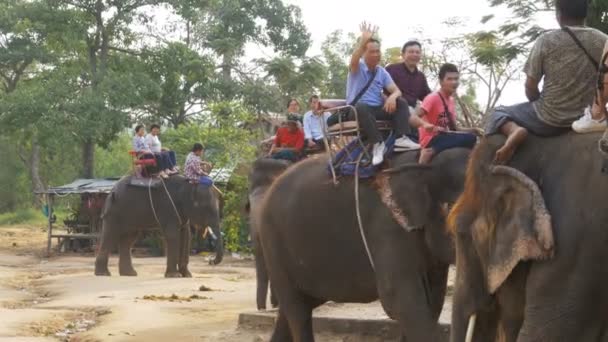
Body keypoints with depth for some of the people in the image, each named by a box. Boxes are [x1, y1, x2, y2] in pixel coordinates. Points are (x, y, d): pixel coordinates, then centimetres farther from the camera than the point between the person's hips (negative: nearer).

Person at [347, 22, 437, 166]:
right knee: (362, 107, -39)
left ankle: (401, 138, -29)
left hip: (377, 108, 5)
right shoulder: (357, 68, -4)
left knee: (400, 103, -13)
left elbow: (397, 91, 2)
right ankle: (377, 143, -40)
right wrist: (363, 42, -48)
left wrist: (392, 97, -24)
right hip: (357, 109, -5)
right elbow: (354, 60, -30)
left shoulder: (382, 72, 10)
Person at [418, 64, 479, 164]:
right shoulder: (433, 98, -12)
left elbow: (454, 128, 14)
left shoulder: (452, 101, 11)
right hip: (430, 140, -8)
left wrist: (473, 130, 1)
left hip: (442, 138, 8)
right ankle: (431, 152, -20)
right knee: (470, 138, -20)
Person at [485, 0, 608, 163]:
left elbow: (530, 87, -6)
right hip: (587, 119, 5)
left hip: (549, 120, -5)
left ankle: (513, 131, -14)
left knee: (498, 113, 15)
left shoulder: (546, 41, -9)